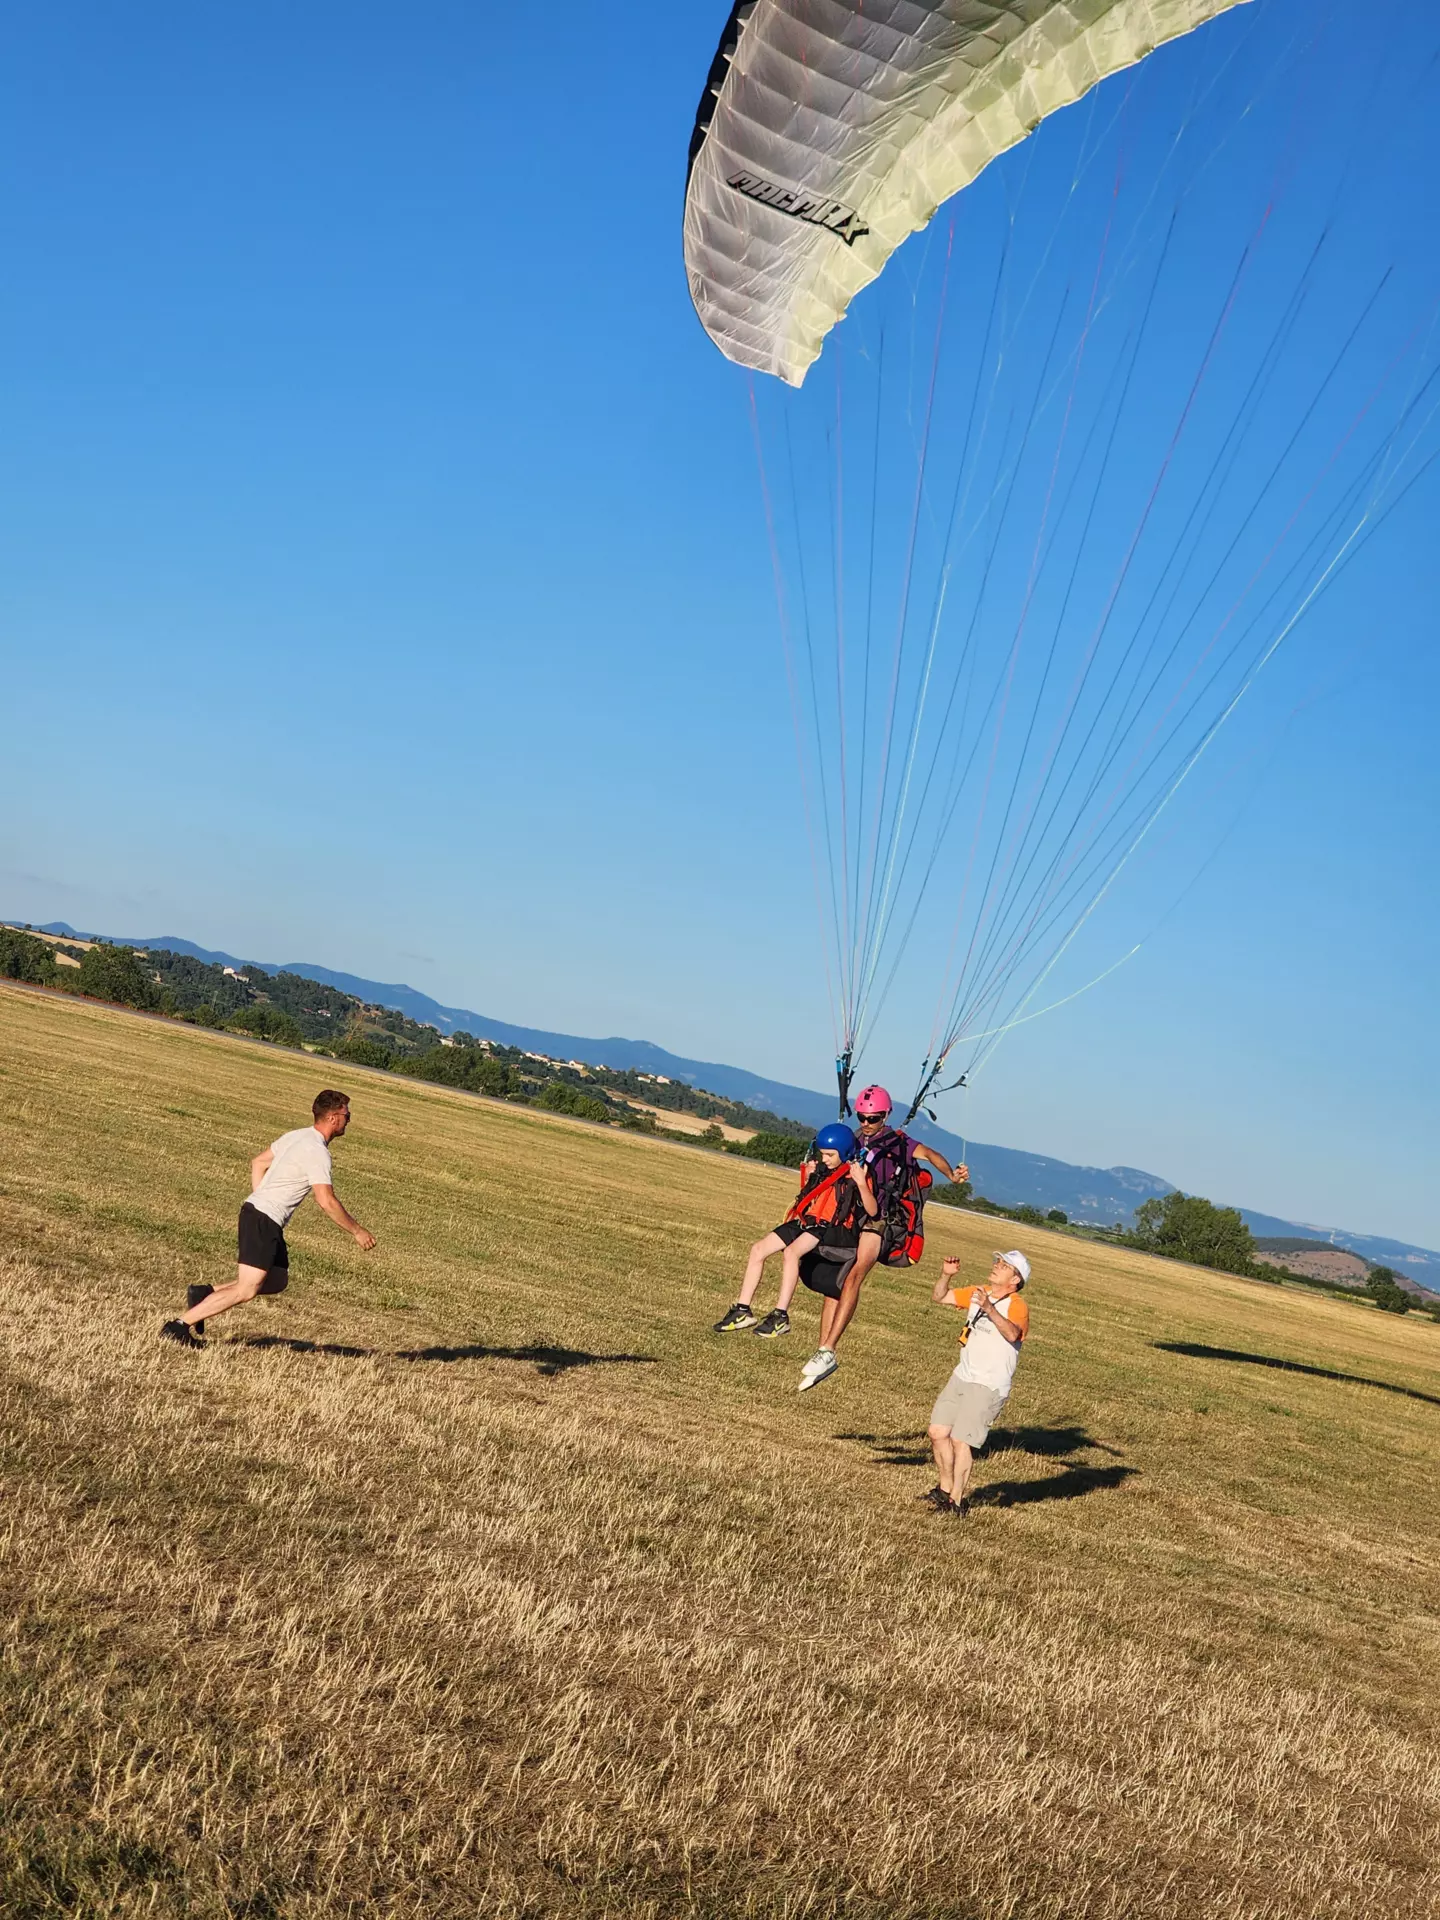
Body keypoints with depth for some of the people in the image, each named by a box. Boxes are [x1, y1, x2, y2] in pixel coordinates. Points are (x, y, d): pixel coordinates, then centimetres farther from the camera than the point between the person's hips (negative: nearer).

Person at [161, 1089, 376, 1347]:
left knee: (277, 1282, 16)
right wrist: (357, 1231, -12)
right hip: (263, 1220, -10)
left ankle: (206, 1294, 13)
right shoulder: (317, 1152, -16)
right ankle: (179, 1325, -11)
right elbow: (326, 1202, -21)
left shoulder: (297, 1136, 13)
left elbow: (258, 1162, 22)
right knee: (246, 1291, -11)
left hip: (255, 1210, 10)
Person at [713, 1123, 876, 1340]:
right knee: (758, 1250, -5)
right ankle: (743, 1310, -2)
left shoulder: (855, 1174, -6)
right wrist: (807, 1179, 13)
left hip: (835, 1229, -8)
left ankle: (781, 1316, -31)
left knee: (791, 1252, -33)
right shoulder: (820, 1170, 14)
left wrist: (862, 1184, -30)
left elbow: (872, 1211, -17)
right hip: (805, 1223, 8)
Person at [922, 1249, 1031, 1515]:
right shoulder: (977, 1293, 7)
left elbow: (1012, 1334, -37)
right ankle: (944, 1488, 25)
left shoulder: (1017, 1306, -16)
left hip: (989, 1385, -8)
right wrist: (946, 1275, -6)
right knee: (938, 1432, 9)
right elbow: (939, 1298, 13)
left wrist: (990, 1309, -51)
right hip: (962, 1376, 8)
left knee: (960, 1440, -12)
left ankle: (956, 1502, -3)